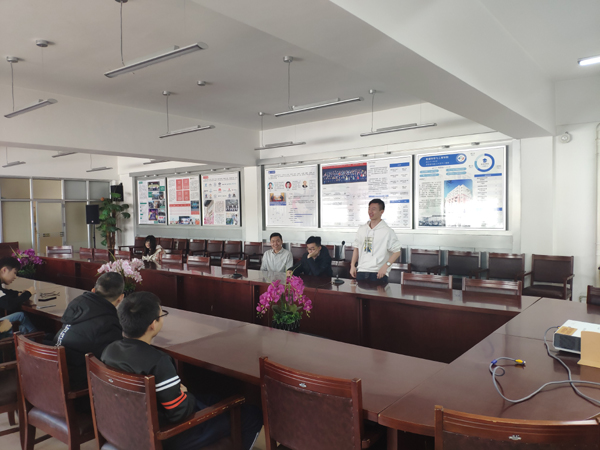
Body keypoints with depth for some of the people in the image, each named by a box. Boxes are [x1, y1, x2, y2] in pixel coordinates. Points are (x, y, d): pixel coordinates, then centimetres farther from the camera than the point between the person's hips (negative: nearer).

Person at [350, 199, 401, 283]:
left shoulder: (387, 231, -5)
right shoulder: (362, 229, 11)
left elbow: (397, 251, -6)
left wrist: (386, 266, -16)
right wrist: (352, 265, 9)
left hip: (378, 273, -4)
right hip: (361, 271, 4)